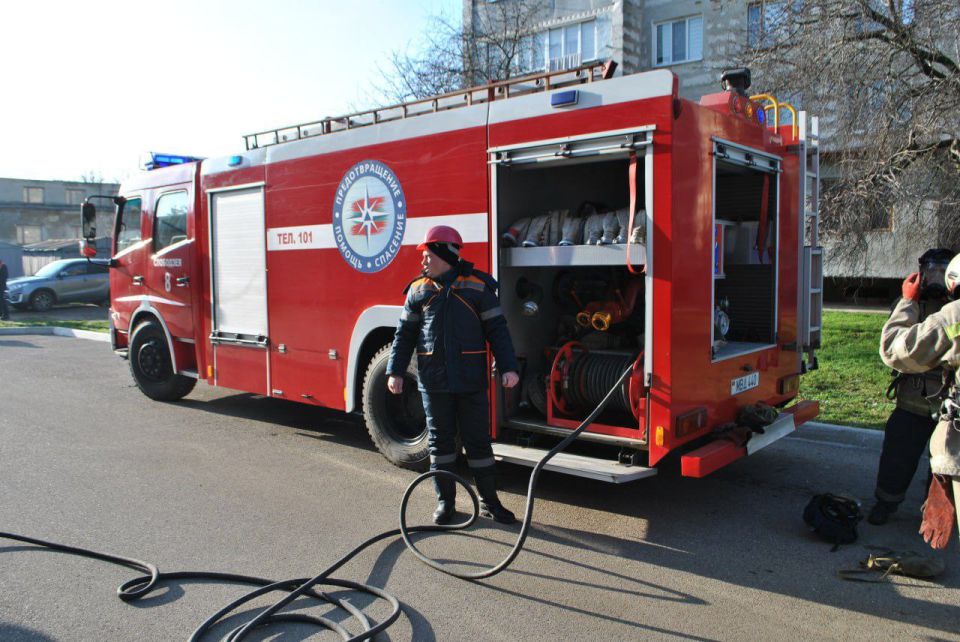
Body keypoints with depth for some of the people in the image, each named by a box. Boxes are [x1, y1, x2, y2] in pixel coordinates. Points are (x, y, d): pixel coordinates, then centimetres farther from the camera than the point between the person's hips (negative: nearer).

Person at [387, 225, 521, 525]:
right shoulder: (419, 290, 6)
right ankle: (445, 501, 23)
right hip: (433, 382, 2)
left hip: (471, 381, -2)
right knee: (440, 441, 10)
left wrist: (508, 367, -9)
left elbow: (497, 329, -1)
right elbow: (405, 333, 9)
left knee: (478, 441, 5)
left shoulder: (478, 286, -1)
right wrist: (395, 371, 3)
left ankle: (489, 501, 18)